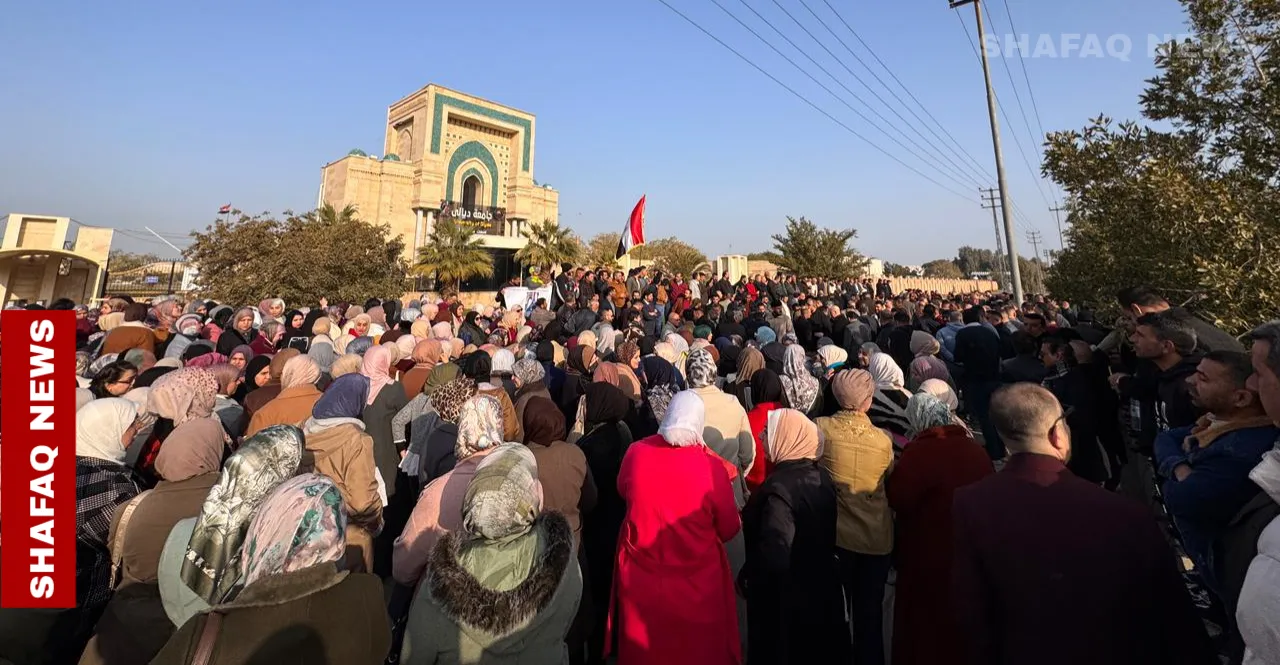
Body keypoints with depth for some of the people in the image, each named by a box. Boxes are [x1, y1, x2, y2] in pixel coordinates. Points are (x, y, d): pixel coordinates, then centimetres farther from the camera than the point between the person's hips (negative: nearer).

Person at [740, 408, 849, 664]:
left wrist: (745, 575, -16)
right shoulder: (822, 477, -4)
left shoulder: (779, 487, -29)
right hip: (821, 588, 7)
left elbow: (774, 556, -33)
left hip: (785, 598, -7)